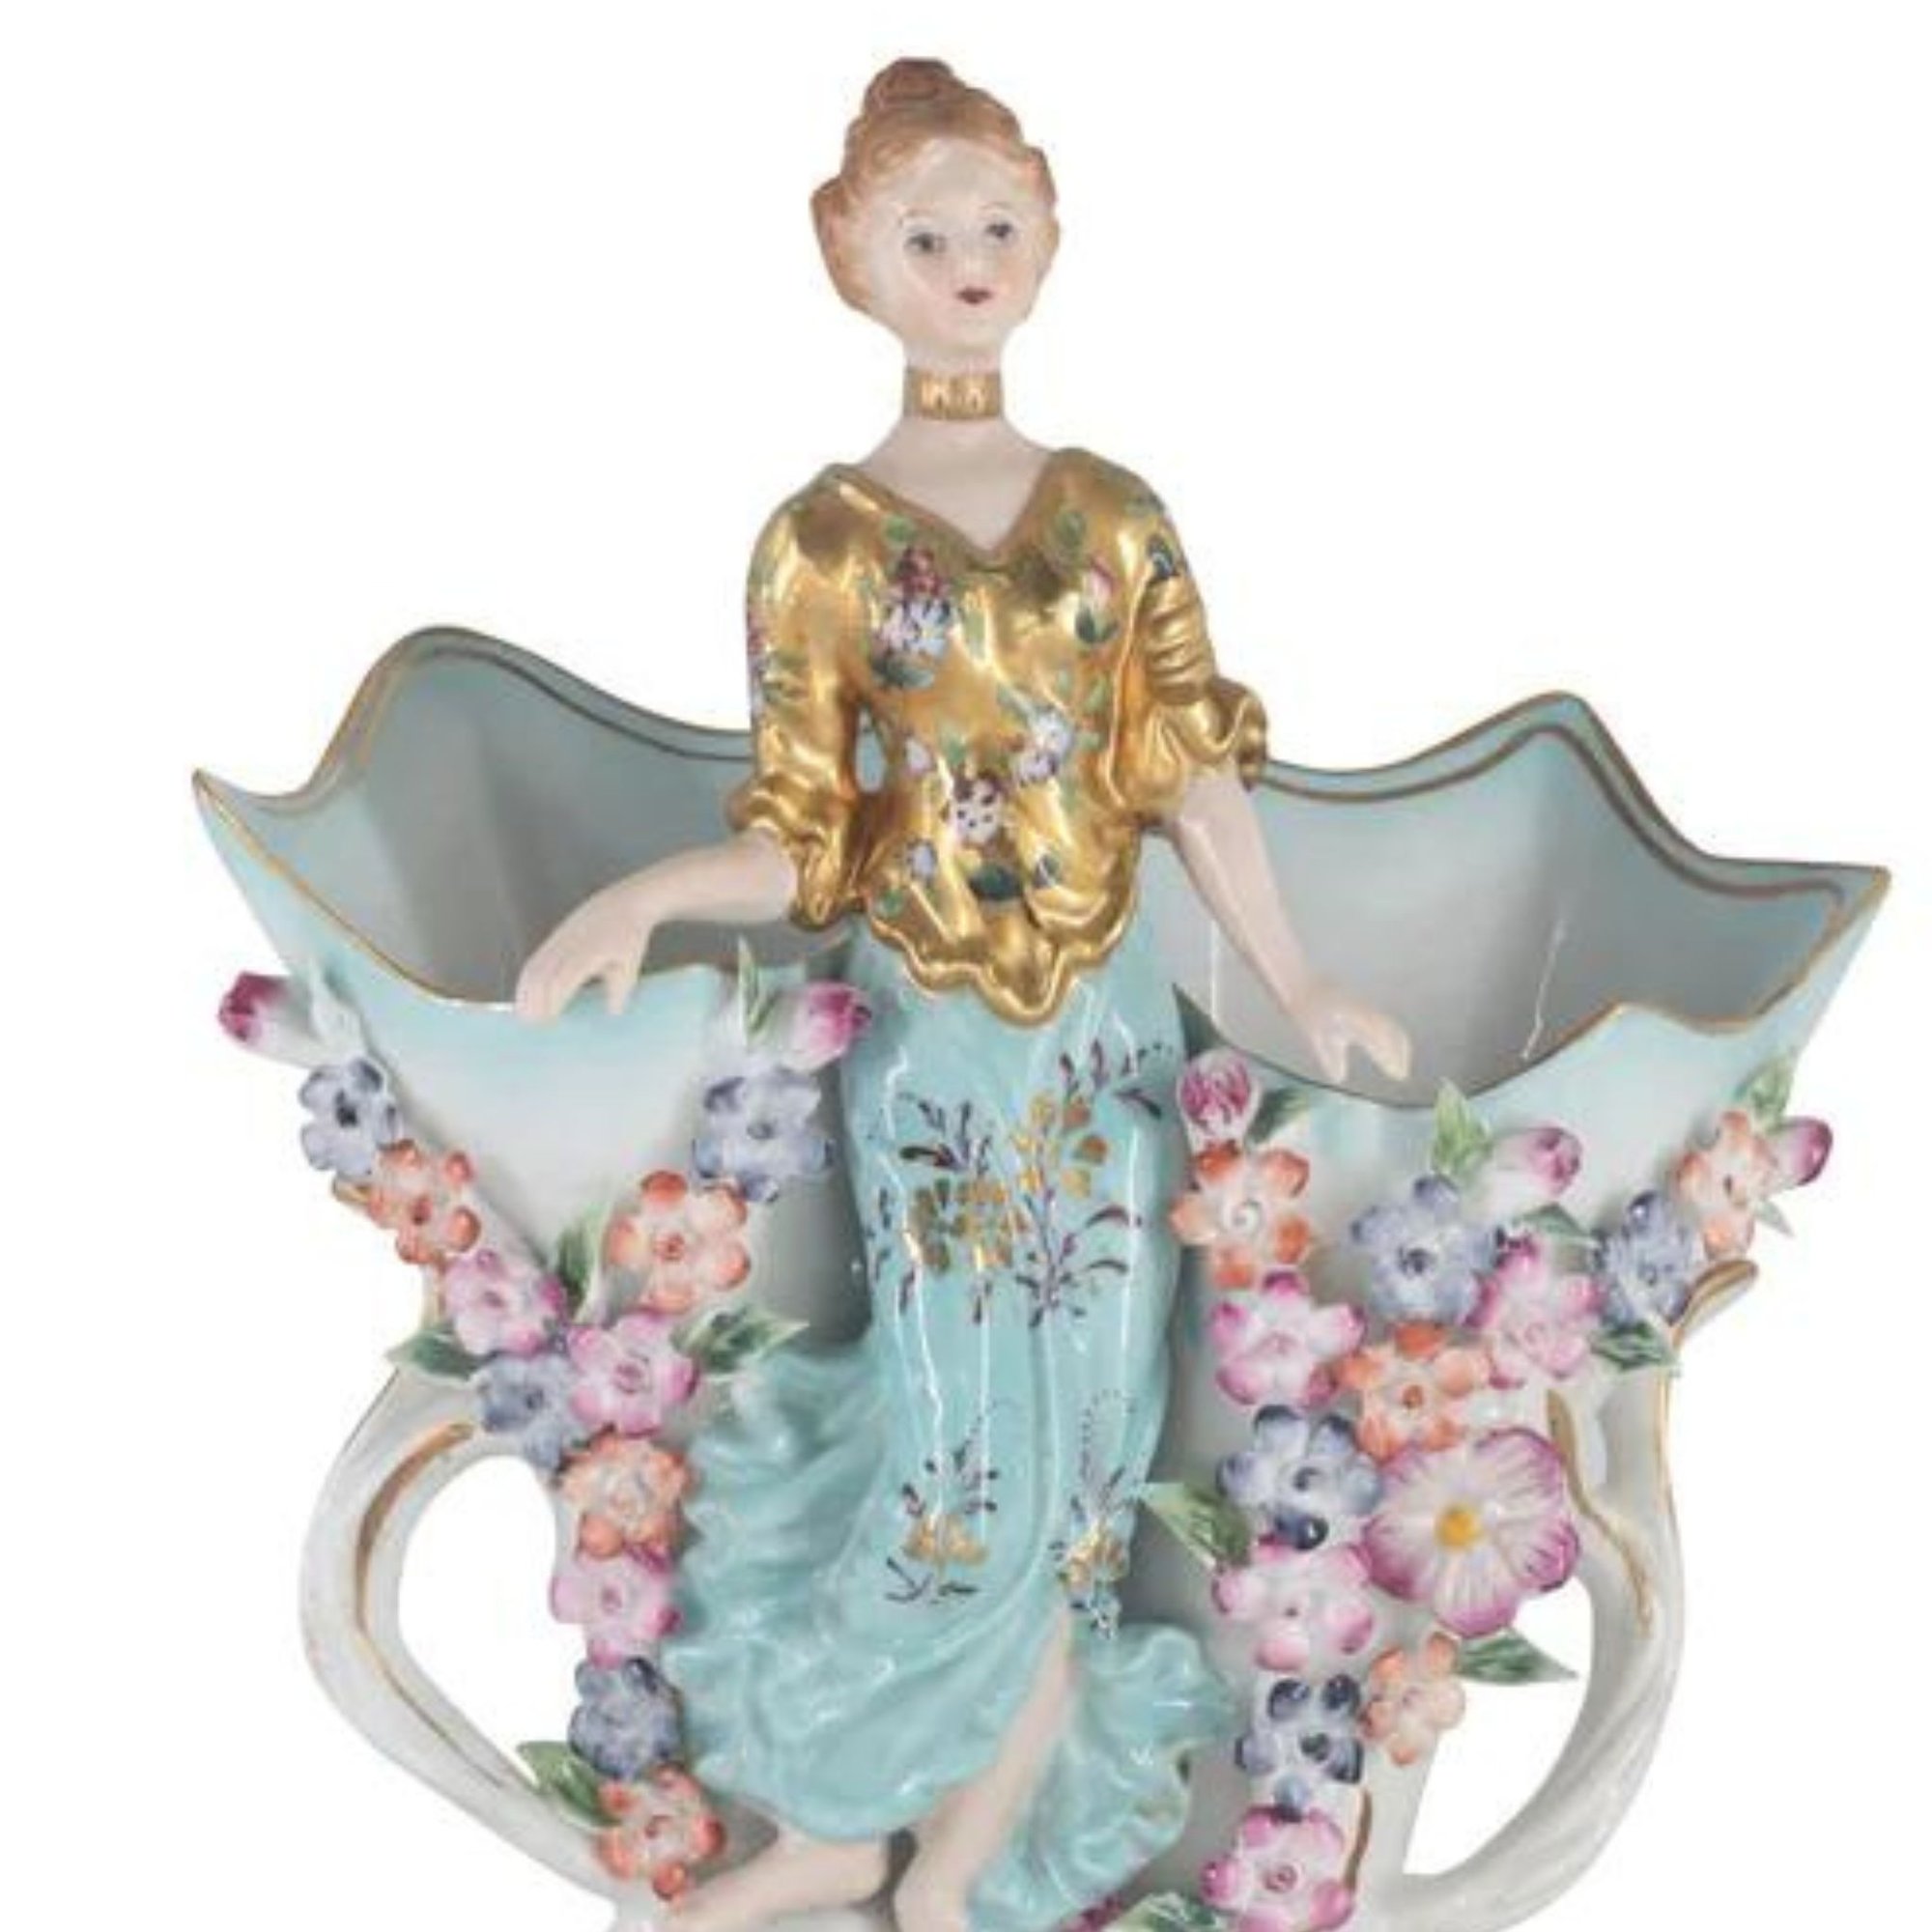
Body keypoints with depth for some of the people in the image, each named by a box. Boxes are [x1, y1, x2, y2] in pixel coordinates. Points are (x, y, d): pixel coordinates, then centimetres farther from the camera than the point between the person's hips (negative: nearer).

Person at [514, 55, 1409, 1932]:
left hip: (1109, 1028, 2)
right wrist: (641, 895, -21)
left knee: (1075, 1437, 5)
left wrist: (1300, 987, -2)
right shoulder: (820, 536, -2)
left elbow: (1197, 782, 4)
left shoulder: (1114, 513, 4)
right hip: (932, 1044, -2)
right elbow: (806, 847, -4)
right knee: (975, 1450, -1)